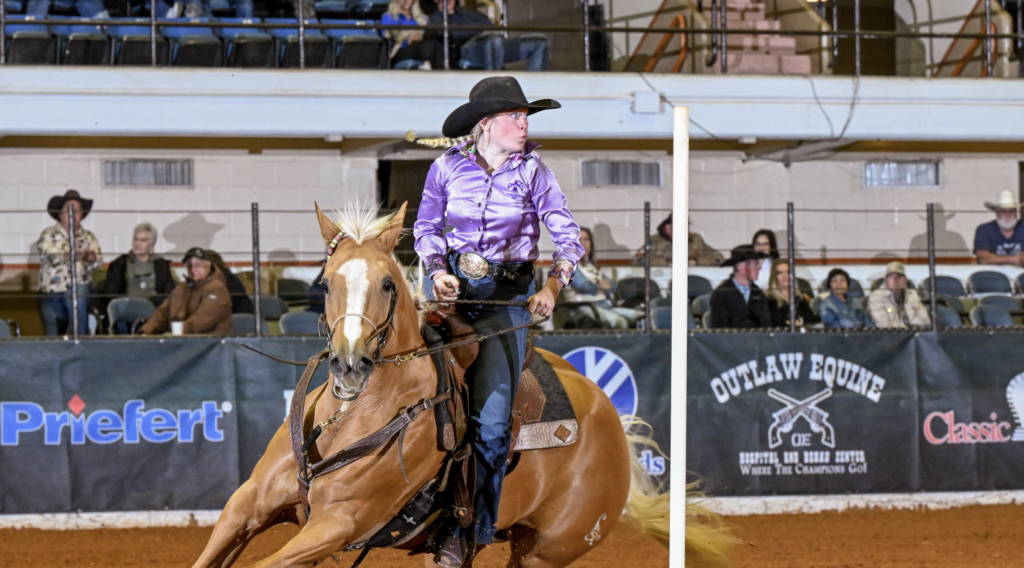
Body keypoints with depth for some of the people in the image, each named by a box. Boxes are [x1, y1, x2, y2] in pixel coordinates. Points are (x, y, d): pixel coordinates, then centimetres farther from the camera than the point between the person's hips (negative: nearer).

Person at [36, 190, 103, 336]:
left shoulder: (88, 237, 13)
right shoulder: (49, 235, 5)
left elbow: (98, 261, 0)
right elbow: (47, 255, -14)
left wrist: (92, 258, -26)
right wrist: (67, 256, -34)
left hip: (78, 289, 0)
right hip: (51, 294, 0)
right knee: (52, 336, -6)